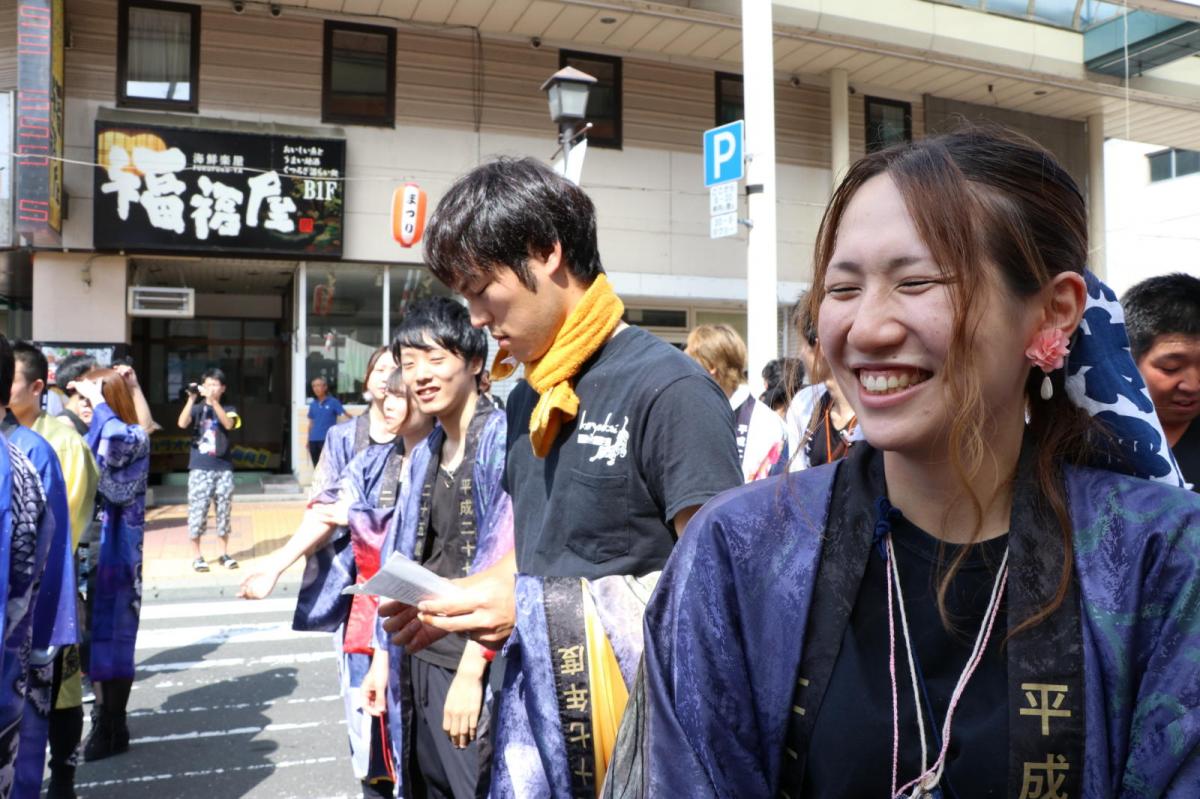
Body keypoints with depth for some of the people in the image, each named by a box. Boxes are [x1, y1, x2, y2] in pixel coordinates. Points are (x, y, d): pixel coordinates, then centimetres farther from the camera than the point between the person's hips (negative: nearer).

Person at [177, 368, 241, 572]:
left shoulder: (228, 409, 7)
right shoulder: (197, 408, 5)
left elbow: (229, 424, -14)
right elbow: (182, 424, -13)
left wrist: (214, 401, -22)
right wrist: (192, 398, -18)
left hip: (224, 468, 1)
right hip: (200, 468, -1)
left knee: (224, 511, 6)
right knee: (197, 511, -1)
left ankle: (224, 553, 16)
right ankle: (197, 556, 8)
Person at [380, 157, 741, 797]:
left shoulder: (671, 389, -17)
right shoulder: (527, 400, 9)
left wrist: (531, 607, -19)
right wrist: (450, 601, 1)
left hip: (630, 699, -7)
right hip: (536, 699, 7)